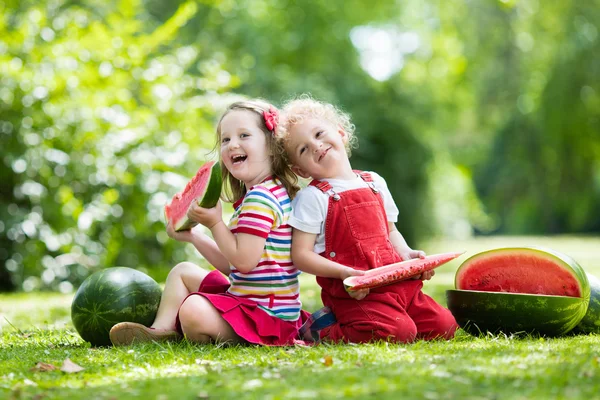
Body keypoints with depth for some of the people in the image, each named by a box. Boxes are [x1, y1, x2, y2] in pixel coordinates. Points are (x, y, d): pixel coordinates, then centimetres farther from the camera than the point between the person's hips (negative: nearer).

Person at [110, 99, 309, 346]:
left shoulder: (259, 199, -18)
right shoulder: (255, 195, 17)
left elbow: (244, 260, -24)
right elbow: (231, 265, 20)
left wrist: (215, 223, -14)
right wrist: (193, 236, 16)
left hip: (266, 314, -12)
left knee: (193, 312, -35)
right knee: (183, 271, 24)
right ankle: (162, 330, 5)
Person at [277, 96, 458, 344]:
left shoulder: (375, 183, 15)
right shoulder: (312, 197, -3)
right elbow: (301, 255, -8)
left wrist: (408, 255, 3)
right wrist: (345, 273, -20)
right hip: (354, 292, -7)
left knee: (444, 325, -3)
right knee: (398, 332, -27)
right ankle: (324, 331, -4)